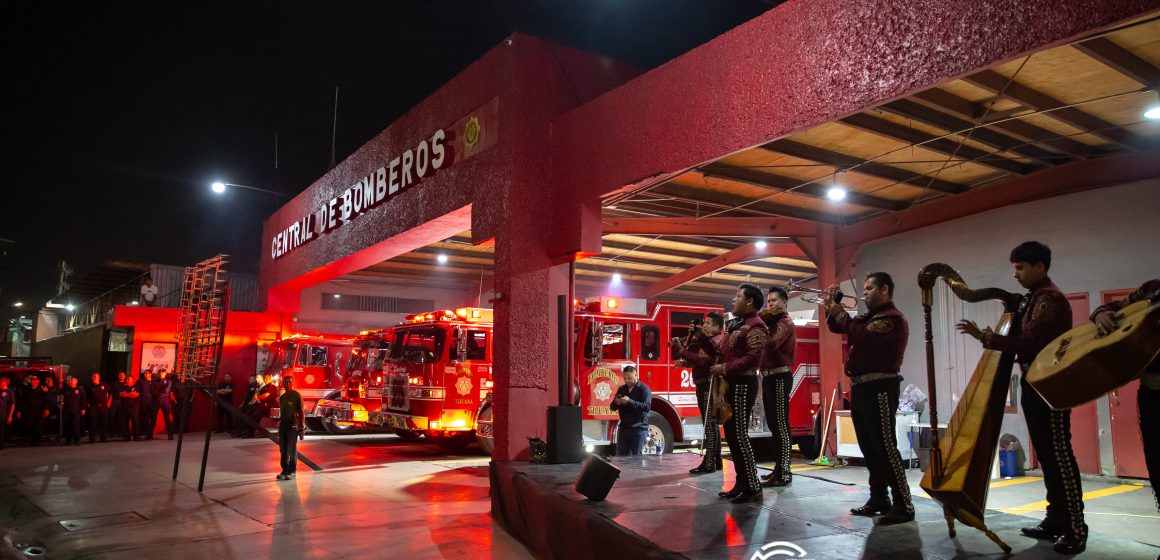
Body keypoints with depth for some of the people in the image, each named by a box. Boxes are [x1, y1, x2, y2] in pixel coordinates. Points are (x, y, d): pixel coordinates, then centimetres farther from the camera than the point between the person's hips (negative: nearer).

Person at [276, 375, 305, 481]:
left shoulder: (296, 395, -5)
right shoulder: (282, 397, 14)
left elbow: (301, 412, -7)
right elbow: (281, 412, 18)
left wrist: (302, 427, -11)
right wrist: (279, 423, 15)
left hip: (293, 426, -6)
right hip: (283, 425, 6)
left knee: (292, 450, -2)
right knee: (283, 449, 8)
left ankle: (292, 471, 4)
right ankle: (285, 470, 16)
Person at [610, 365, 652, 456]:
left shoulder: (644, 389, -4)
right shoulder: (621, 389, 13)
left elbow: (647, 407, -18)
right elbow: (612, 407, 13)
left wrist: (630, 401, -27)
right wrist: (616, 403, -11)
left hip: (639, 429, -5)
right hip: (623, 428, 5)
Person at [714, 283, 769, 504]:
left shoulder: (755, 326, -13)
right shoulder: (738, 325, 19)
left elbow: (753, 358, -23)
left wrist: (725, 368, -19)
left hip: (743, 384, -10)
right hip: (733, 383, 10)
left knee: (739, 435, -9)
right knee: (731, 434, 11)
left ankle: (753, 487, -3)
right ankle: (741, 483, 18)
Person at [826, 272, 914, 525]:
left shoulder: (892, 317, -12)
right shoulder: (868, 316, 18)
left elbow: (862, 336, -25)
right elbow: (838, 328, 23)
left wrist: (840, 313, -13)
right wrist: (832, 308, 6)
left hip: (879, 389, -10)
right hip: (860, 388, 10)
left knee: (885, 447, -11)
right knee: (869, 448, 14)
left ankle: (903, 506, -7)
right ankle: (879, 499, 23)